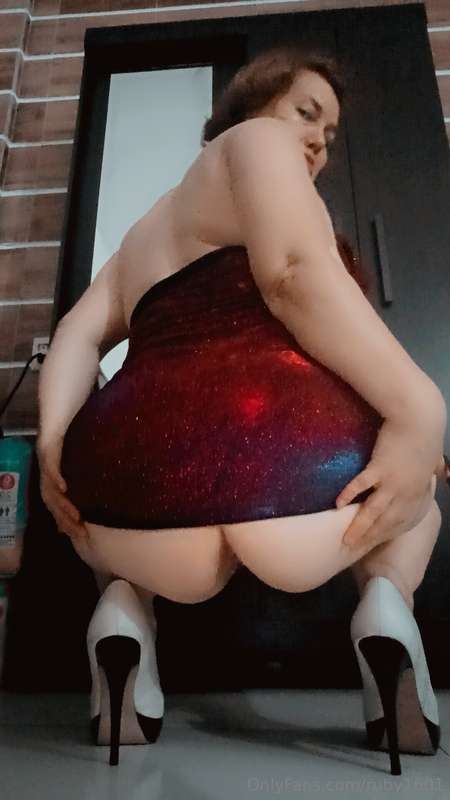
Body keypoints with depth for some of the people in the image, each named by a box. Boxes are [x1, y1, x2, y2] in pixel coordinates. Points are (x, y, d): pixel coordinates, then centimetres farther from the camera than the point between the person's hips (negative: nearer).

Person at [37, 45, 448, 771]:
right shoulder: (256, 139, 16)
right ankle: (387, 597, 2)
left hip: (143, 478, 6)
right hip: (301, 461, -4)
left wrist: (54, 445, 8)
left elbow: (81, 334, 19)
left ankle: (124, 603, 11)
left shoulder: (145, 233, 35)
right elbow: (296, 270, -6)